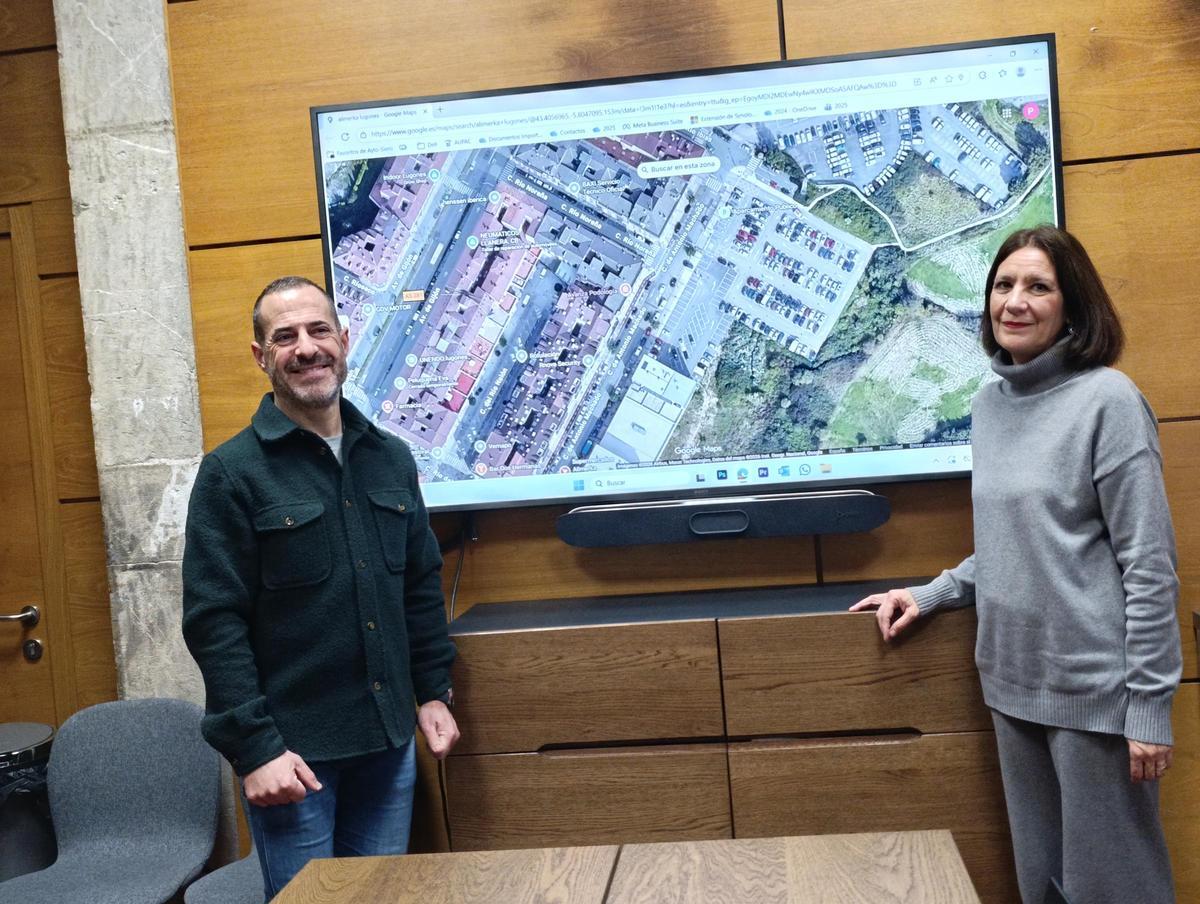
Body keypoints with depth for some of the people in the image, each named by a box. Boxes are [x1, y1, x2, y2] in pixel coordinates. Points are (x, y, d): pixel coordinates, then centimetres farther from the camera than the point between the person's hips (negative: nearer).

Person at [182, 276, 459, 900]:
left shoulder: (391, 459, 8)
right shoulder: (231, 473, -8)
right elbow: (214, 622, -12)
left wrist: (433, 691, 11)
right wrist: (254, 748, -16)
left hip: (390, 741, 5)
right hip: (293, 750, -5)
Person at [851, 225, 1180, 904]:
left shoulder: (1108, 400, -12)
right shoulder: (990, 403, 8)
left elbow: (1149, 565, -14)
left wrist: (1149, 704, -15)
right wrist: (930, 595, 9)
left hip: (1094, 687, -6)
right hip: (1014, 680, 6)